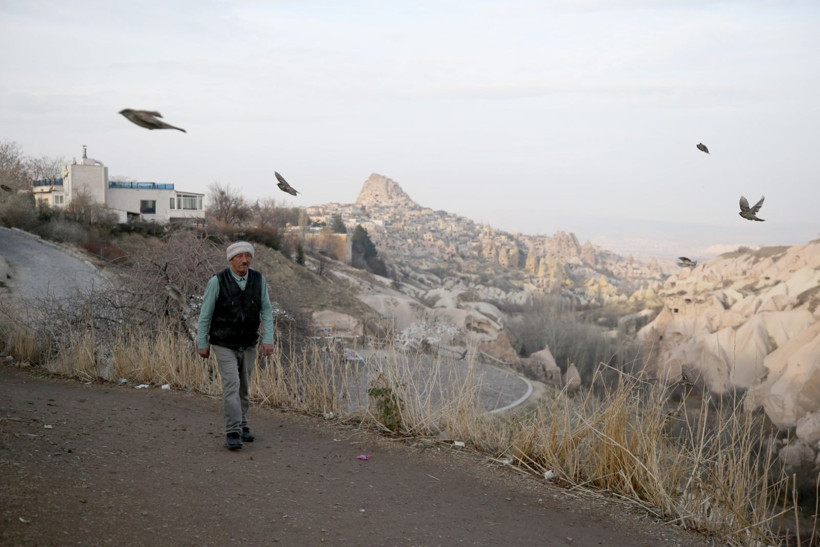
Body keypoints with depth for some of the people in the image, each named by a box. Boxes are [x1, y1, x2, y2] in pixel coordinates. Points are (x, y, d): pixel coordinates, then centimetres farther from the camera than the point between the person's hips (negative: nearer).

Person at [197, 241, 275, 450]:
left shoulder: (259, 280, -6)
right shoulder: (217, 281, -16)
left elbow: (266, 311, -1)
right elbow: (205, 314, -8)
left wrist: (268, 340, -10)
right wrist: (202, 344, -5)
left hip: (248, 345, 4)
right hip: (224, 345, -4)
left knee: (244, 387, 13)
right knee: (231, 385, -14)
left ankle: (242, 425, 30)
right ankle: (233, 433, -13)